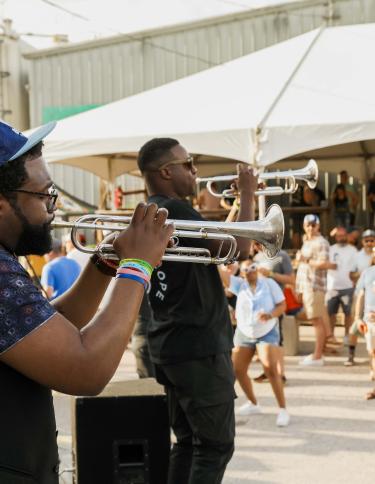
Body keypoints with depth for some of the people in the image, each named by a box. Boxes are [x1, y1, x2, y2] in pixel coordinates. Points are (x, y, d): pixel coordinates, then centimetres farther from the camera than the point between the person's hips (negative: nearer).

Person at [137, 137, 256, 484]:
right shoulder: (174, 210, -17)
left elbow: (220, 242, 21)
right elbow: (239, 248, -20)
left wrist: (241, 200, 18)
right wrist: (247, 194, -8)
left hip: (171, 346, 10)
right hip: (198, 346, -10)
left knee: (188, 442, 15)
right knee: (215, 446, -2)